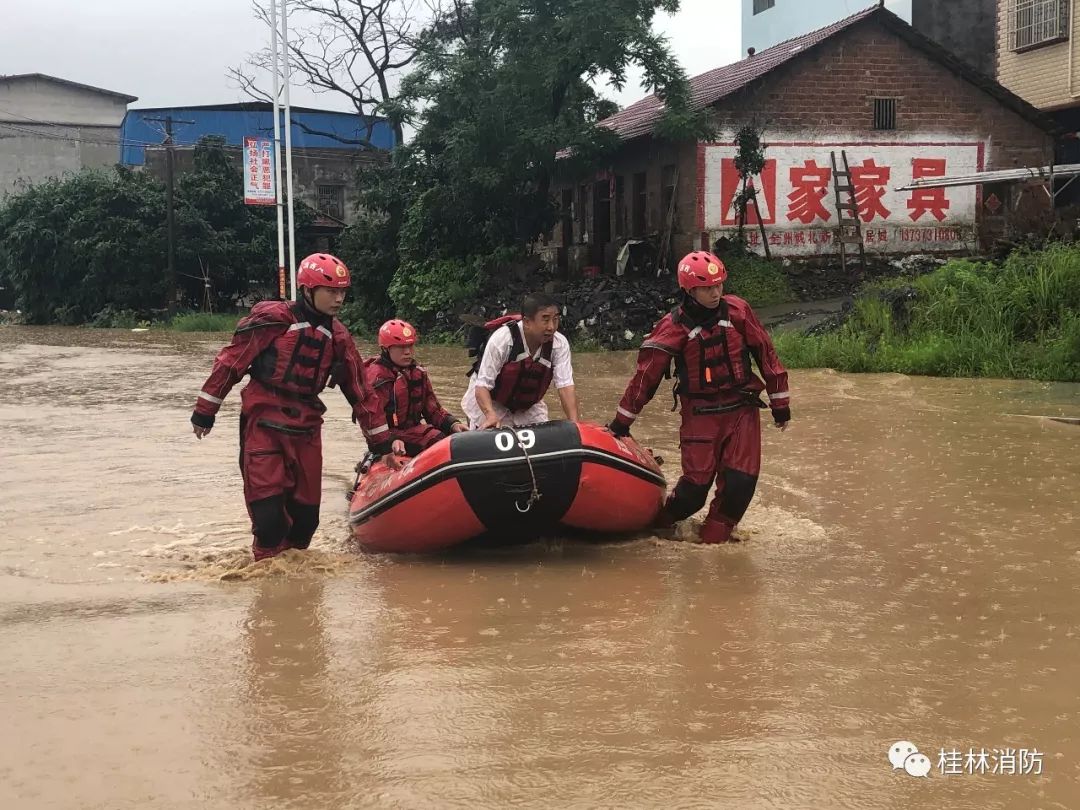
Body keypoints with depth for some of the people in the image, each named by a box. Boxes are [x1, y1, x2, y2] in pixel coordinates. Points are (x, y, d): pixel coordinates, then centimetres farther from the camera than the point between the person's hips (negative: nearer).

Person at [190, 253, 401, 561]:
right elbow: (230, 362, -4)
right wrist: (204, 411, -1)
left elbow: (361, 393, 11)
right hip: (263, 427, -5)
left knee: (306, 512, 8)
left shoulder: (338, 338, 7)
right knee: (268, 510, -9)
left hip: (306, 429, 5)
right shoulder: (272, 319, -9)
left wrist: (382, 446, 11)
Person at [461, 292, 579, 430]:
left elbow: (566, 386, -25)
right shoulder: (502, 338, -31)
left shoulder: (560, 343, -21)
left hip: (529, 406, 4)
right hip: (491, 403, -4)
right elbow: (482, 385, -31)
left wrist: (574, 424, -39)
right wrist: (491, 416, -50)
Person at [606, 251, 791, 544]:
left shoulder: (737, 311, -5)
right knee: (696, 484, -5)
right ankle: (659, 525, 23)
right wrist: (621, 422, -3)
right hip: (700, 415, -2)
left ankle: (713, 539, 12)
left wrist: (780, 402, 7)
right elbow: (646, 374, -6)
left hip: (742, 410, 2)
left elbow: (766, 354, 4)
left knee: (741, 481, -7)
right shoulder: (673, 327, -10)